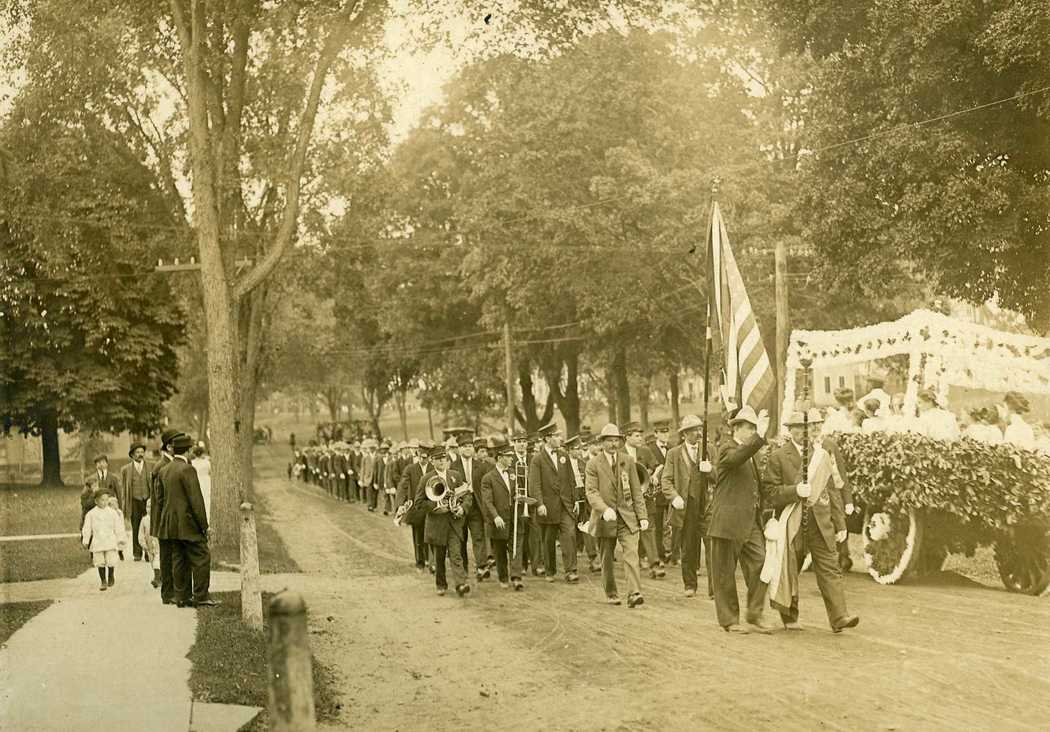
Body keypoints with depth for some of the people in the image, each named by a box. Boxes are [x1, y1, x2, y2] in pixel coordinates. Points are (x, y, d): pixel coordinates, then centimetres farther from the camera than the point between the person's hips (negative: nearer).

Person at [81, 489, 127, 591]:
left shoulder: (113, 512, 3)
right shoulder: (91, 514, 3)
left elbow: (118, 527, 8)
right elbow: (87, 528, 5)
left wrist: (121, 539, 8)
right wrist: (85, 541, 2)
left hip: (110, 541, -1)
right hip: (97, 542, 1)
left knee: (111, 561, -4)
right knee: (100, 562, 2)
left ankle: (110, 577, 22)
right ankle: (103, 581, 16)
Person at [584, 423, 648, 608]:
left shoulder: (628, 461, 6)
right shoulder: (593, 464, -3)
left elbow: (636, 491, 7)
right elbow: (591, 492, -11)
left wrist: (642, 516, 0)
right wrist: (605, 509, -29)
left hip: (627, 516, 1)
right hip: (605, 519, -1)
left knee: (631, 554, -14)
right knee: (607, 559, 9)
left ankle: (634, 593, -20)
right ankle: (611, 594, 24)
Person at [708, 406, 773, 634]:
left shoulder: (750, 453, 20)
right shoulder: (726, 448, -7)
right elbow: (736, 458, -33)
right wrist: (760, 436, -40)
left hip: (751, 522, 8)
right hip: (729, 523, -8)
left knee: (759, 566, -1)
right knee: (725, 573, 2)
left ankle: (754, 617, 7)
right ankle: (729, 620, 11)